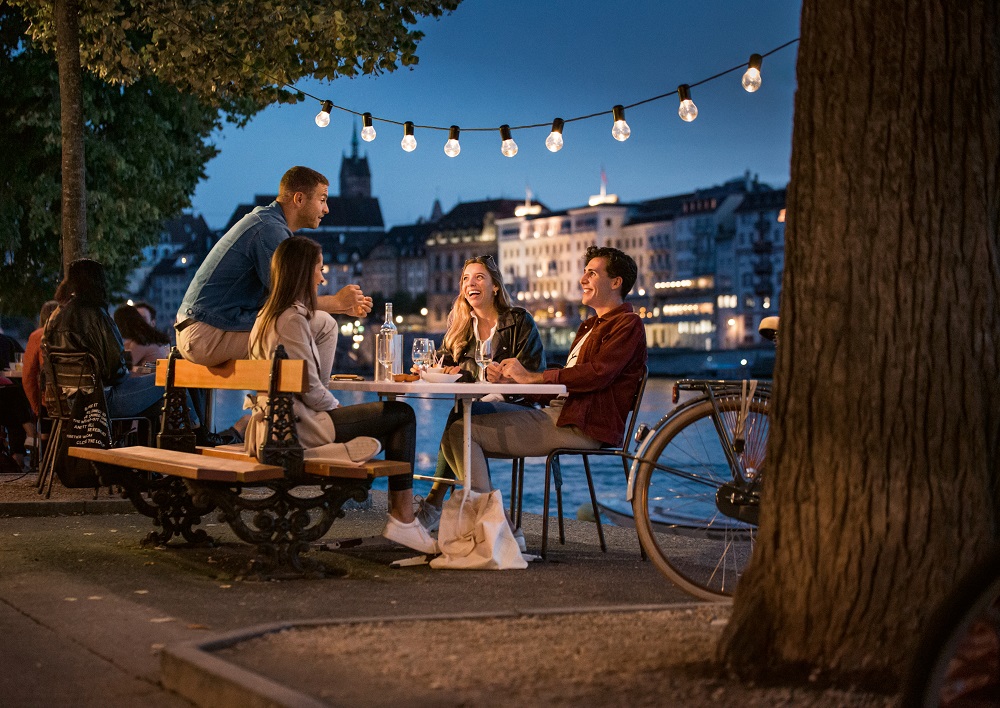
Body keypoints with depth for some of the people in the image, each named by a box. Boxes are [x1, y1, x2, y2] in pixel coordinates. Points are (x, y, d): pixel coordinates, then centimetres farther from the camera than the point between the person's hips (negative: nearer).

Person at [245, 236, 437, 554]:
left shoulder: (267, 315, 15)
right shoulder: (293, 319, -14)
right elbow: (310, 389, -17)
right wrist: (337, 408, 0)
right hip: (295, 428, -10)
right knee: (402, 415, -1)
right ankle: (402, 517, -2)